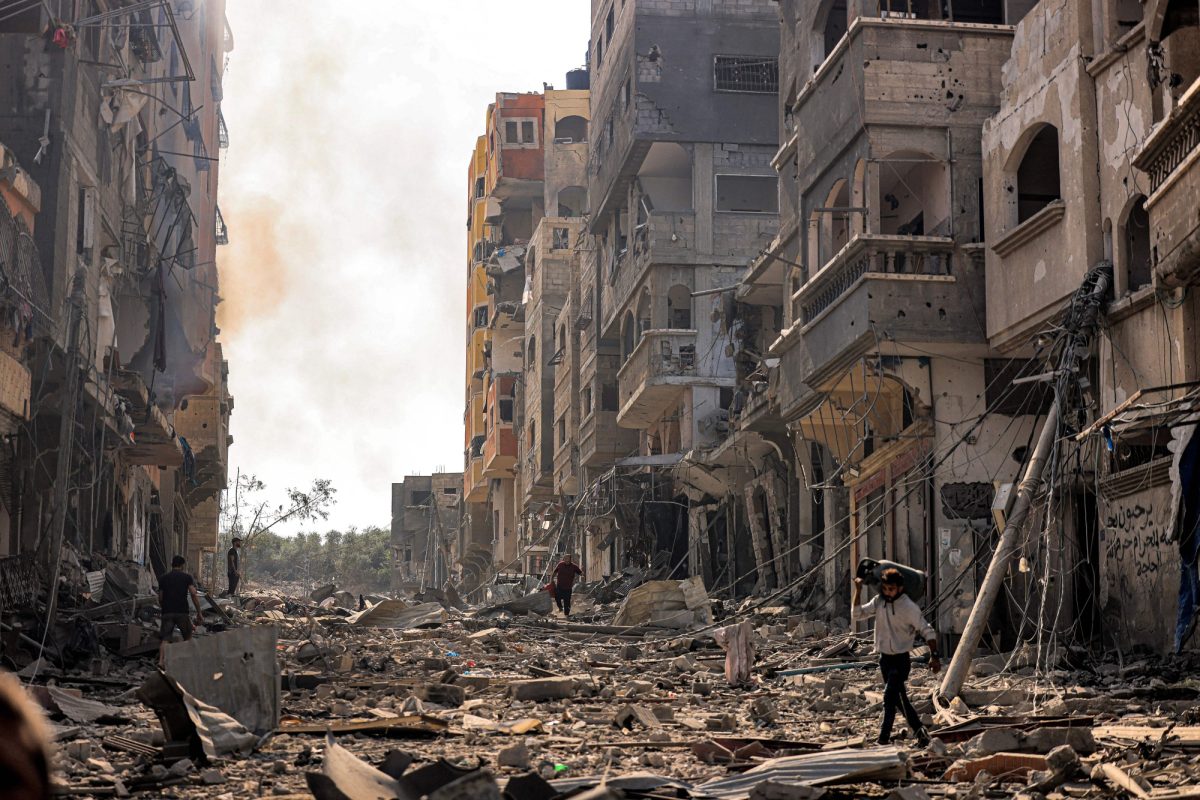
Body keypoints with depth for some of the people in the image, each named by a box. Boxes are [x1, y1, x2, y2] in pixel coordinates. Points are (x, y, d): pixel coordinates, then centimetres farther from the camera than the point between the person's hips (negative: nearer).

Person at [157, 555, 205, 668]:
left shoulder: (163, 578, 9)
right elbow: (194, 594, -7)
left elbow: (160, 598, 11)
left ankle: (161, 661, -19)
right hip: (182, 612, -1)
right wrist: (199, 613, -4)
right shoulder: (187, 577, 3)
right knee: (187, 637, 17)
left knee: (164, 639, -2)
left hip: (167, 612, 1)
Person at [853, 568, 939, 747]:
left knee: (890, 697, -16)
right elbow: (857, 614, 2)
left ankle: (884, 738, -15)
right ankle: (920, 732, 24)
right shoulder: (878, 601, 1)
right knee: (899, 698, 13)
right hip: (885, 658, 6)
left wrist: (934, 656, -19)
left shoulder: (909, 607, -15)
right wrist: (858, 591, -9)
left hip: (900, 659, -6)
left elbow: (927, 631, -12)